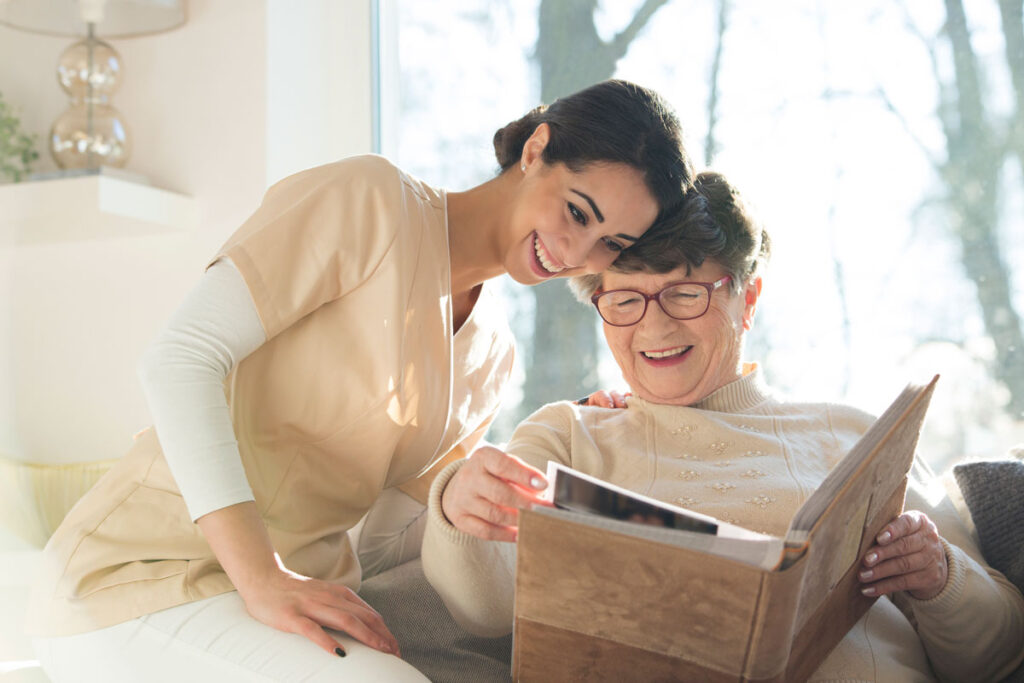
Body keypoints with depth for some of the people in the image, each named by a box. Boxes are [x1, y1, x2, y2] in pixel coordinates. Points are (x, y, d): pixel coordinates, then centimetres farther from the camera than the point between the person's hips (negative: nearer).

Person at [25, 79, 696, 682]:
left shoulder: (493, 352, 12)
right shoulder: (372, 201, -11)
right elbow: (182, 356, -18)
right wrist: (262, 579, -27)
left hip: (311, 583, 7)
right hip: (145, 574, -7)